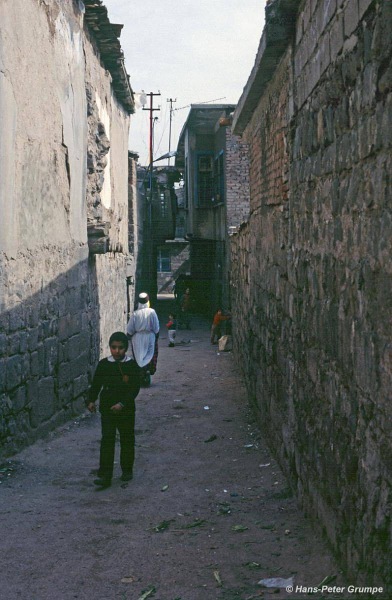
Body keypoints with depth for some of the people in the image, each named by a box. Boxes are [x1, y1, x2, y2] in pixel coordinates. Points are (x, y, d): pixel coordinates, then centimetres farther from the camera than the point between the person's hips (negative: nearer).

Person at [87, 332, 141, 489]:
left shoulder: (131, 365, -7)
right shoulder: (103, 365, -1)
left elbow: (135, 388, -11)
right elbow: (96, 384, 4)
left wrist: (122, 404, -20)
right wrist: (91, 400, -10)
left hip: (126, 410, -1)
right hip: (107, 409, 1)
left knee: (127, 440, 12)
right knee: (107, 441, -3)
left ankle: (127, 470, 29)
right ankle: (105, 475, -4)